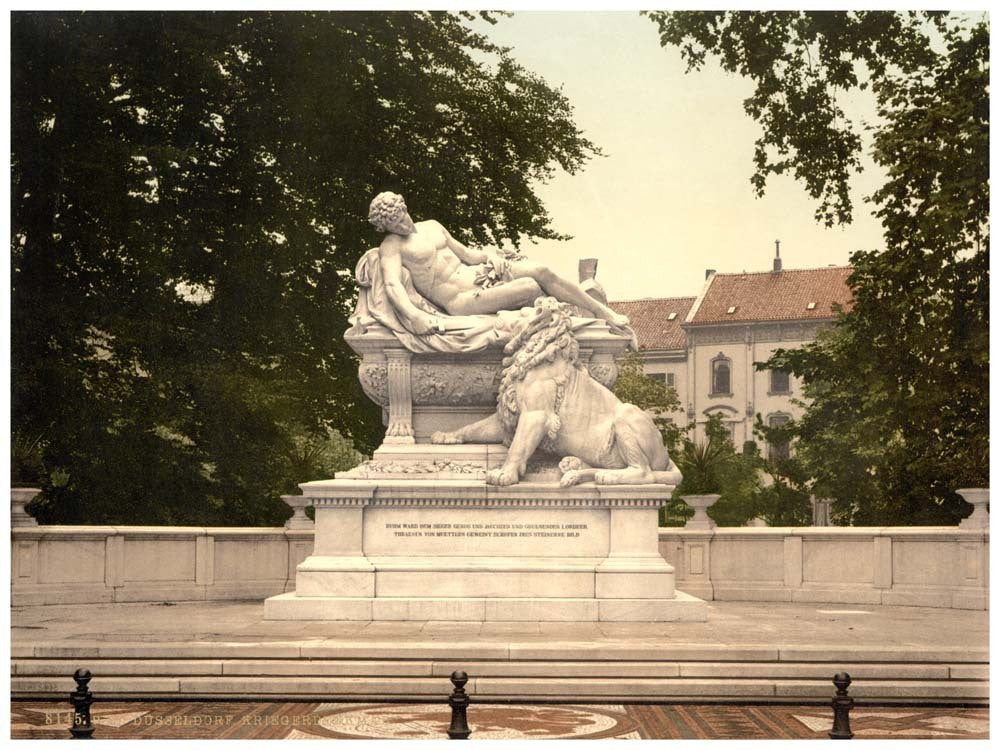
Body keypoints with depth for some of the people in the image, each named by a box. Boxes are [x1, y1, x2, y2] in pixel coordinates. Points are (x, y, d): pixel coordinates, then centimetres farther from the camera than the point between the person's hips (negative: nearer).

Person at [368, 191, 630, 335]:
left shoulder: (431, 226, 18)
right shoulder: (391, 246, -5)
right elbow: (392, 285, -22)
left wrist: (491, 257, 1)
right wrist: (413, 315, -41)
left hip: (474, 273, 7)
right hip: (460, 300, -7)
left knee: (540, 272, -12)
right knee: (530, 288, -25)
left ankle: (604, 313, -4)